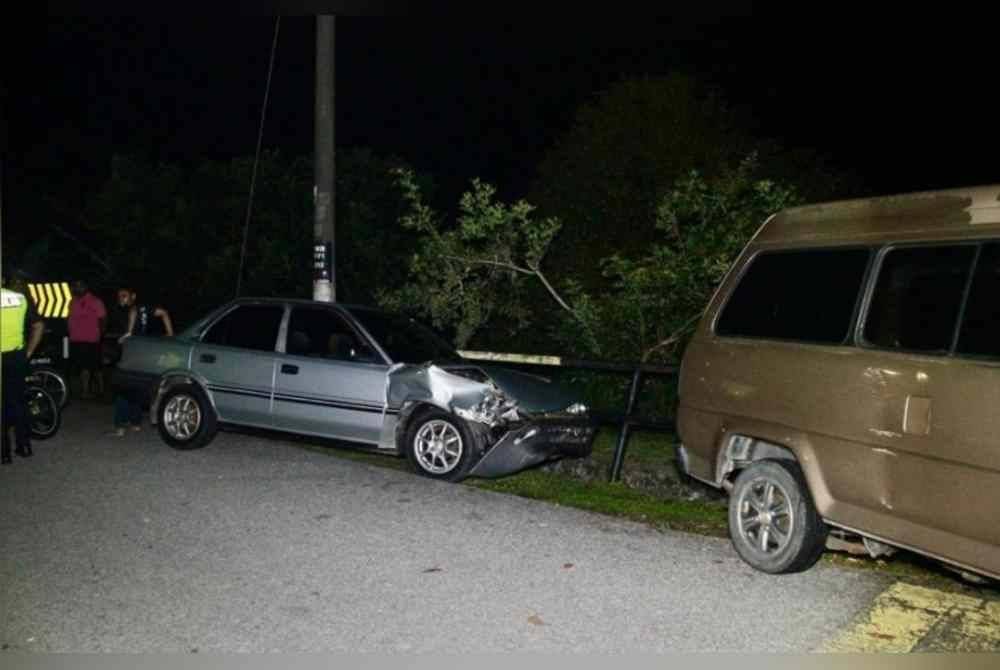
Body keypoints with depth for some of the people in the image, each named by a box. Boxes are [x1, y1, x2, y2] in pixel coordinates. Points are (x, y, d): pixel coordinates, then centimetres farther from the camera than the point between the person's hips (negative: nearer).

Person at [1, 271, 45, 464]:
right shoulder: (20, 298, 4)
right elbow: (39, 326, 7)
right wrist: (29, 352, 11)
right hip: (18, 357, 4)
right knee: (17, 400, 16)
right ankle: (24, 445, 21)